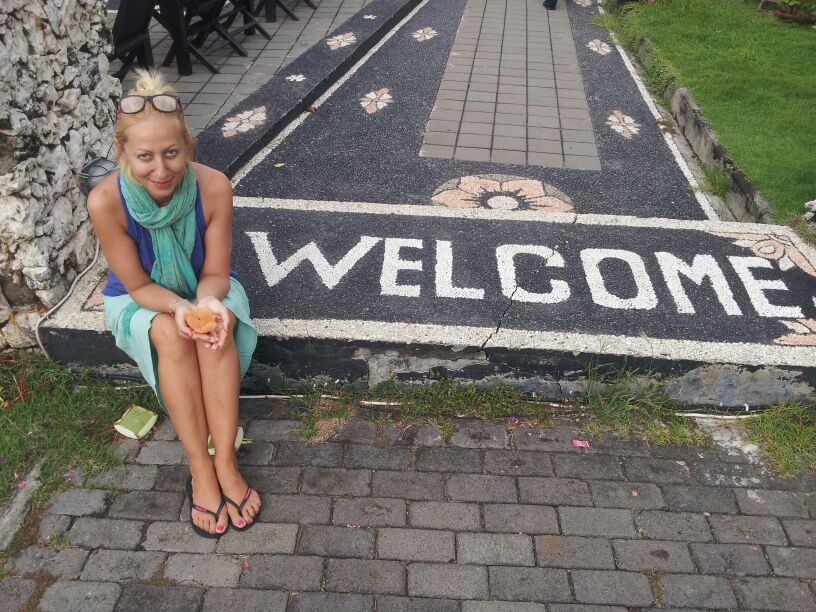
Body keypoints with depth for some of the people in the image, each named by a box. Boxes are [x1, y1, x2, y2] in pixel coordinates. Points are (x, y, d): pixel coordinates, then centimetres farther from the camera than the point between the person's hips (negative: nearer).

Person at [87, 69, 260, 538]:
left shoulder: (214, 187, -26)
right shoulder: (106, 201, -28)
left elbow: (215, 273, -15)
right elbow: (138, 285, -18)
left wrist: (209, 302, -37)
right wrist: (179, 308, -38)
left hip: (205, 290, 1)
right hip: (141, 301, -1)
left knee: (217, 326, -32)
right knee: (171, 335, -33)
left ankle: (225, 463, -25)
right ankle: (201, 471, -24)